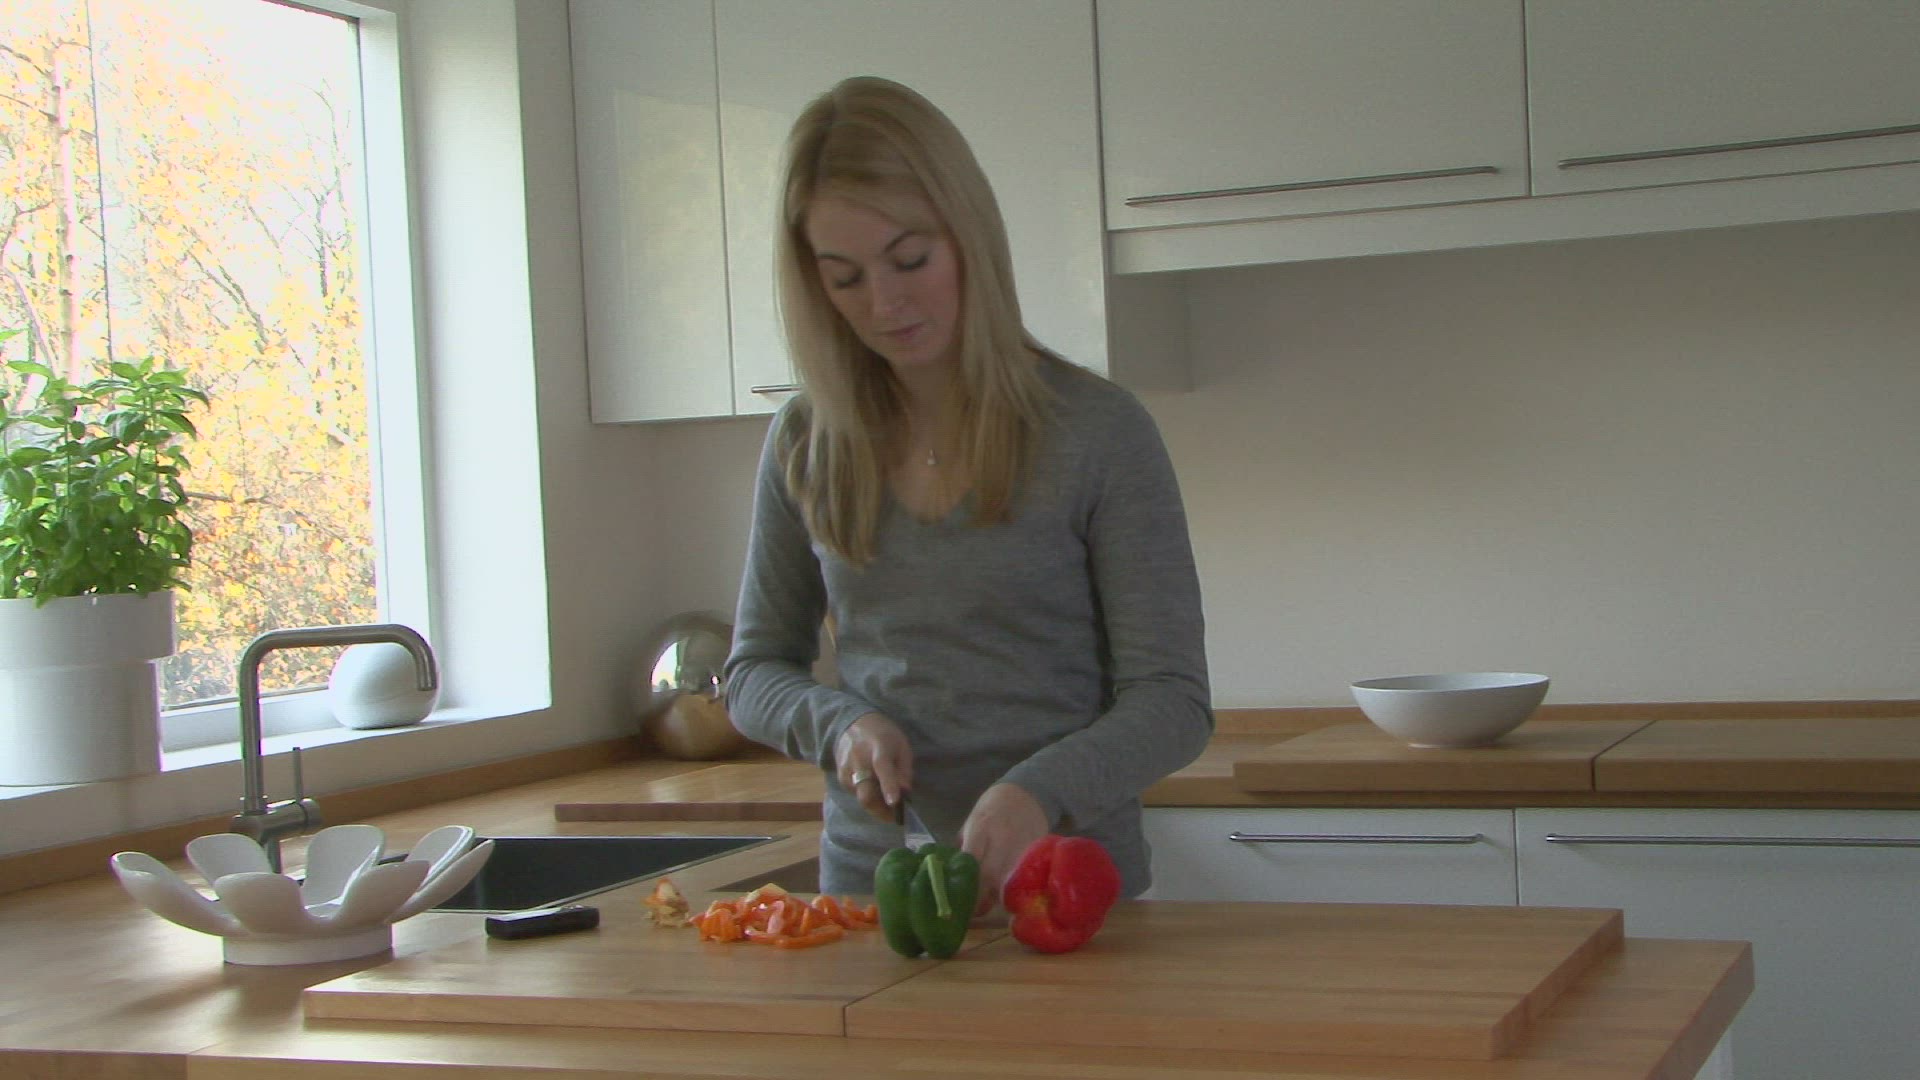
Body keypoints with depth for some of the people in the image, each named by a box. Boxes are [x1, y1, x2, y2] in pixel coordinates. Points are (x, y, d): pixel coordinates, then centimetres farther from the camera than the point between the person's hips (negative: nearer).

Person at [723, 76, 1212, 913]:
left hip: (1066, 896, -3)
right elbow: (754, 673, 16)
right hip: (867, 885, 3)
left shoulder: (1098, 433, -4)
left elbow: (1173, 703, -5)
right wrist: (840, 723, -6)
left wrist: (1040, 792, -23)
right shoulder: (805, 444, 7)